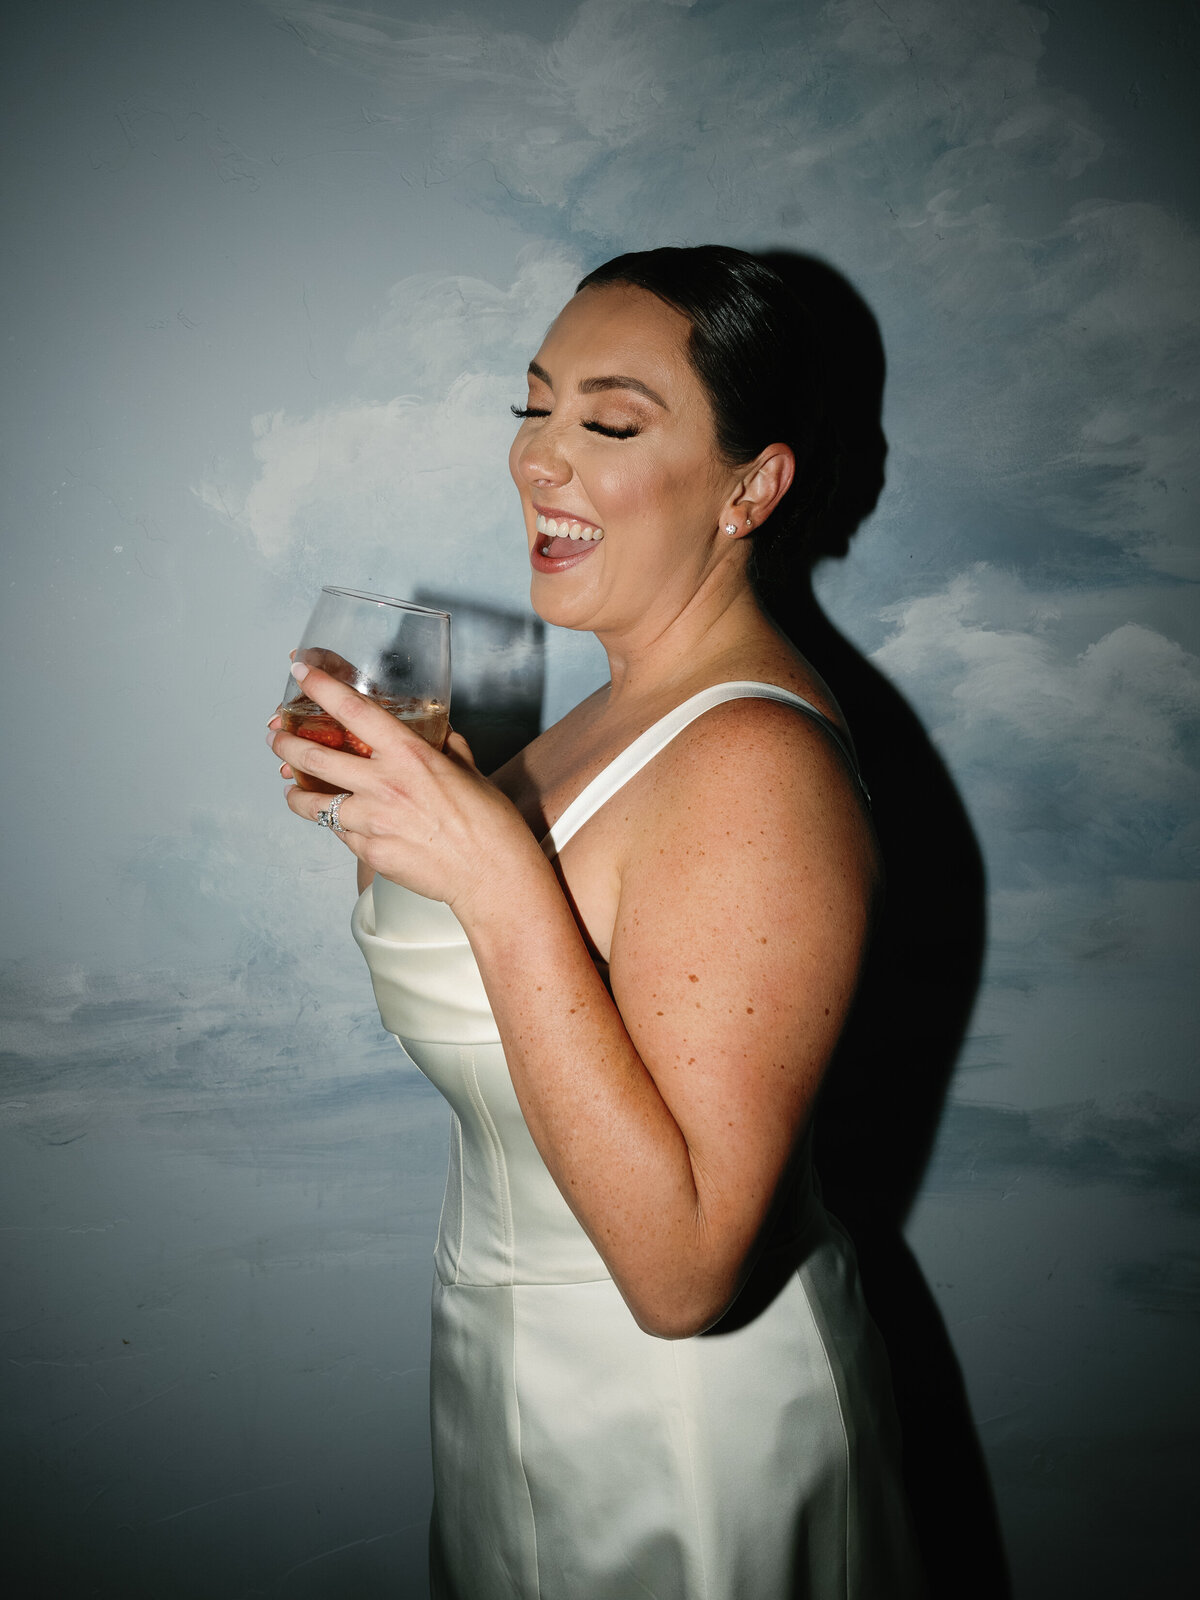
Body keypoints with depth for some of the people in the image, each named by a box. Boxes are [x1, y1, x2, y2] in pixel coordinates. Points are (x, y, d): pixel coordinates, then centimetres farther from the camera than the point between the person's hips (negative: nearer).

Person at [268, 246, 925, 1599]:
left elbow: (682, 1267, -31)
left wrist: (493, 872, -35)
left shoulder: (754, 765, -29)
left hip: (674, 1430, -8)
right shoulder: (643, 700, 1)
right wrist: (400, 799, -3)